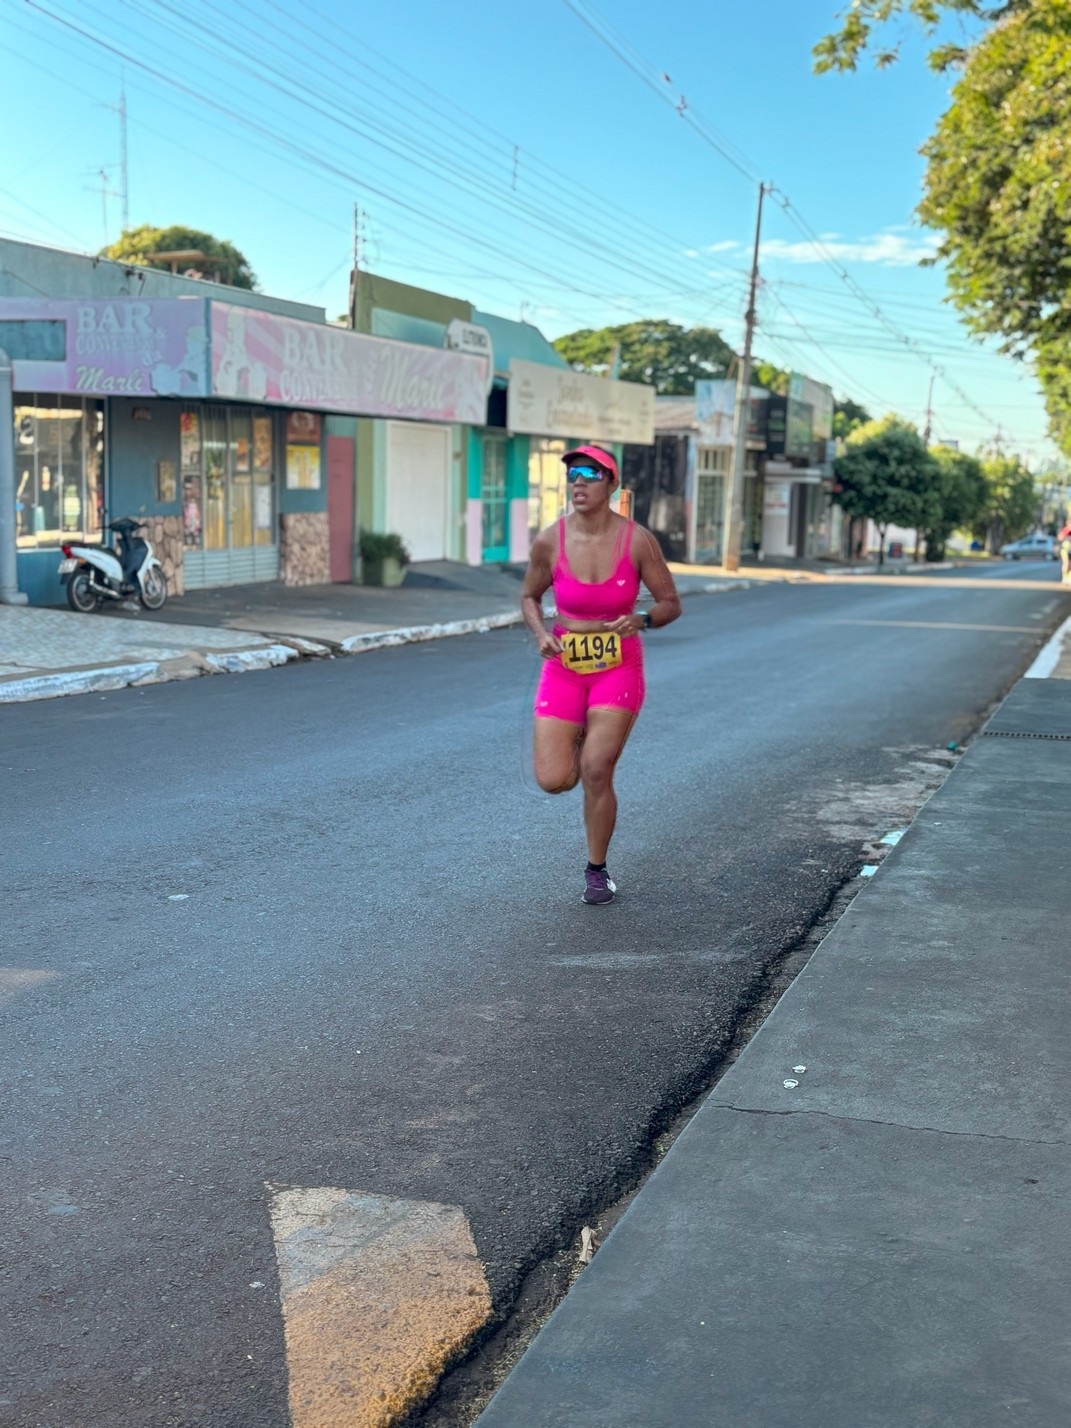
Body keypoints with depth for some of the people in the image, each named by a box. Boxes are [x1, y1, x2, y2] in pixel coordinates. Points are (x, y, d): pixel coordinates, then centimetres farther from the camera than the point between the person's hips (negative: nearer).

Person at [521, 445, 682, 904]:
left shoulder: (638, 540, -13)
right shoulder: (549, 541, -9)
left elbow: (671, 604, -3)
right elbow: (530, 598, 8)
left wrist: (641, 621, -24)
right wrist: (541, 634, -12)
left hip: (618, 670, -2)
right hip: (563, 669, 2)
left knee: (596, 772, -13)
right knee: (553, 780, -7)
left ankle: (597, 870, 11)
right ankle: (581, 742, 32)